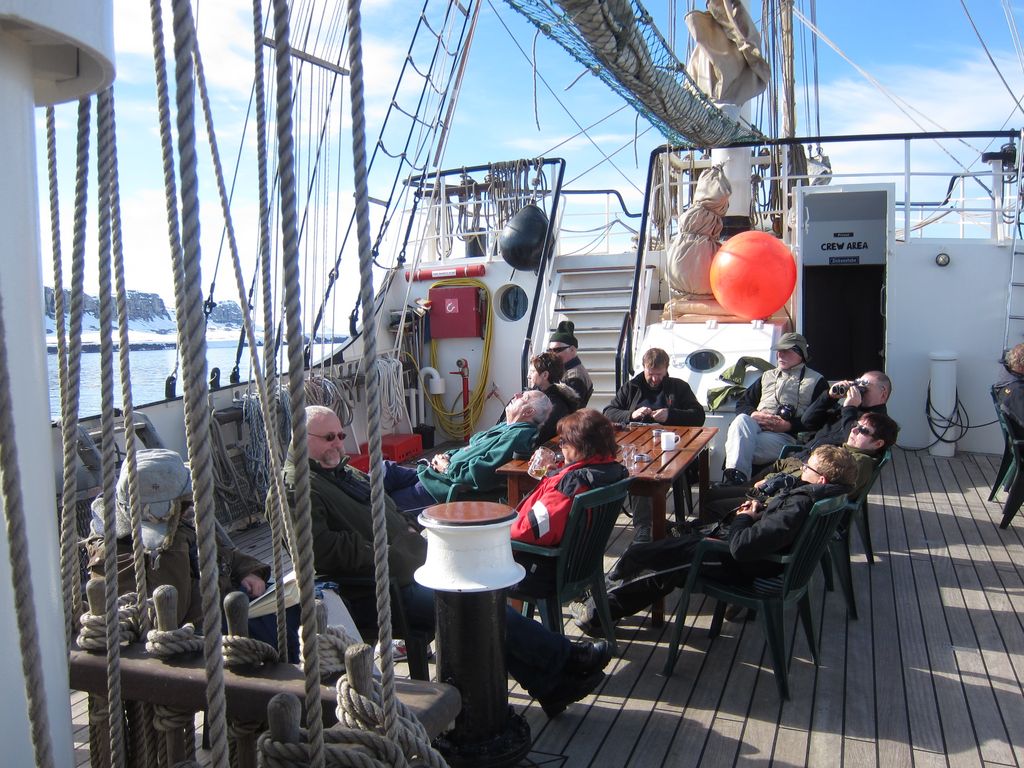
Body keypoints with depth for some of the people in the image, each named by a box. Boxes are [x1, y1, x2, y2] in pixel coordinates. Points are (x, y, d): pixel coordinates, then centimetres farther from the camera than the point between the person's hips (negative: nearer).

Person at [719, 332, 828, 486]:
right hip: (754, 426, 4)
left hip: (786, 435, -4)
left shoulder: (816, 381, 17)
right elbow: (742, 404, 26)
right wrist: (754, 414, 1)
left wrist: (787, 425, -12)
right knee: (742, 420, -35)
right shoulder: (767, 376, 33)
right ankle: (735, 478, -49)